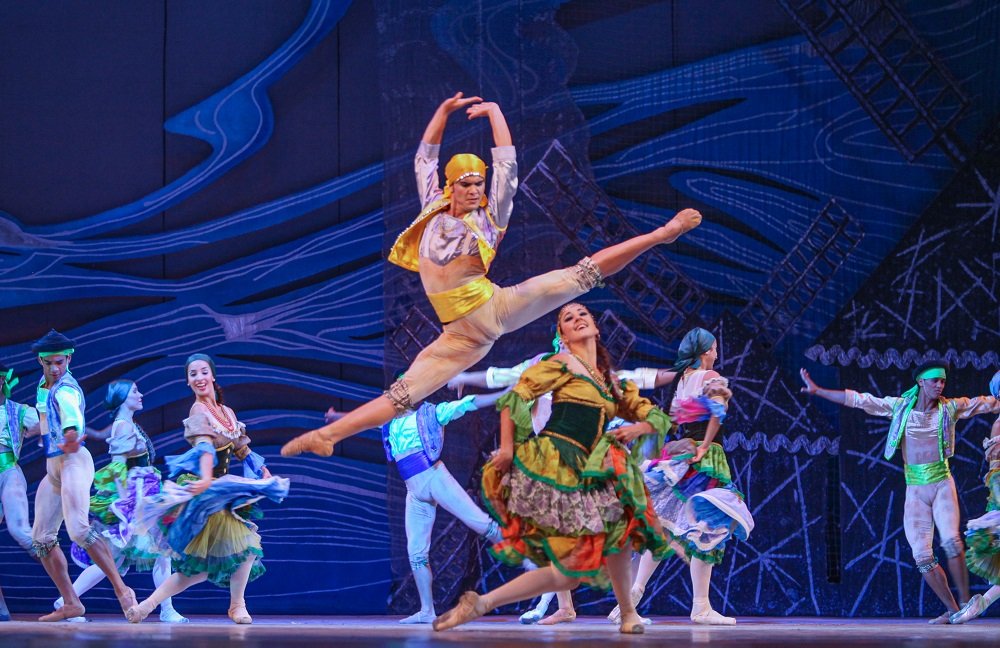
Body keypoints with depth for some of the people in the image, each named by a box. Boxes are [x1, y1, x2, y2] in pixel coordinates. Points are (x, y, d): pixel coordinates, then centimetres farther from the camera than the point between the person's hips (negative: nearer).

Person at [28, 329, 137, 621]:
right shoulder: (45, 383, 11)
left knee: (78, 529, -26)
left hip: (73, 461, -9)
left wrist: (71, 433, -60)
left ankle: (121, 589, -22)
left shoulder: (65, 390, -17)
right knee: (41, 539, 5)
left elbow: (71, 412, -41)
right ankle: (71, 603, 10)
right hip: (52, 466, 9)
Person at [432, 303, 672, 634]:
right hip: (550, 463, -7)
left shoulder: (612, 380, 22)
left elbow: (656, 417, 23)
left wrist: (637, 429, 1)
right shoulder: (563, 364, 3)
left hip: (581, 473, 7)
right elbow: (516, 396, -6)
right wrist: (507, 447, -14)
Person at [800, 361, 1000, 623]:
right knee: (922, 556, -6)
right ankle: (952, 610, 7)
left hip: (942, 485, -2)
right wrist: (817, 391, 1)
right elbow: (858, 400, 4)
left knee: (951, 540, -26)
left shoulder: (951, 408, 2)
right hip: (915, 491, 2)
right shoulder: (900, 406, 3)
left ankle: (965, 601, -13)